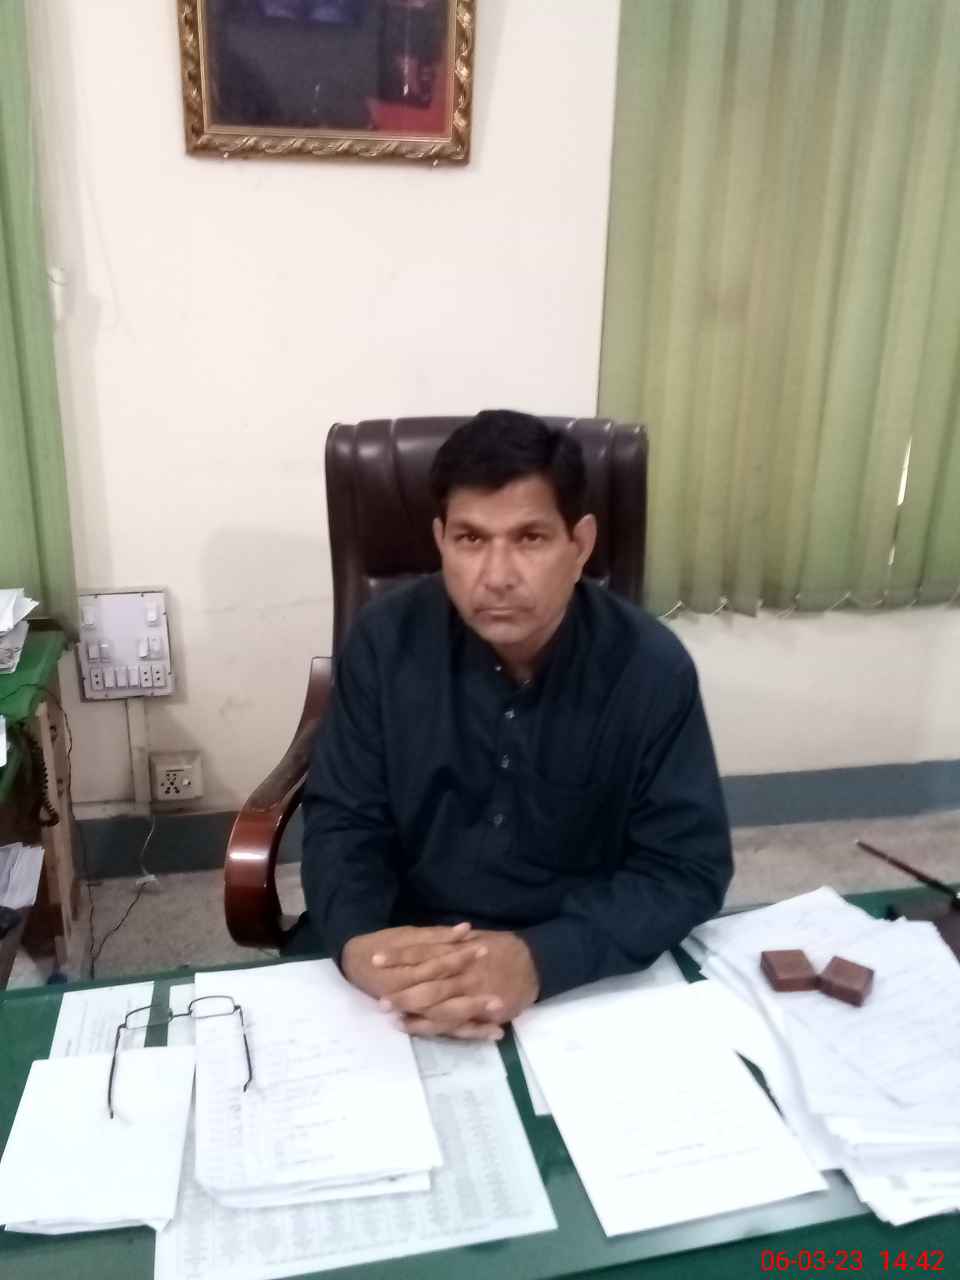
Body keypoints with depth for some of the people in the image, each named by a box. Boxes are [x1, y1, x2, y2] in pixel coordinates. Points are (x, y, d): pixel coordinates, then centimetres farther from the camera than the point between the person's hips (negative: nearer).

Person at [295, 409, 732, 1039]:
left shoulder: (651, 667, -14)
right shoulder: (386, 640, -10)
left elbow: (689, 868, -13)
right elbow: (343, 821, -5)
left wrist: (541, 959, -30)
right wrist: (356, 942, -26)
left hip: (584, 967, 0)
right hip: (405, 945, 1)